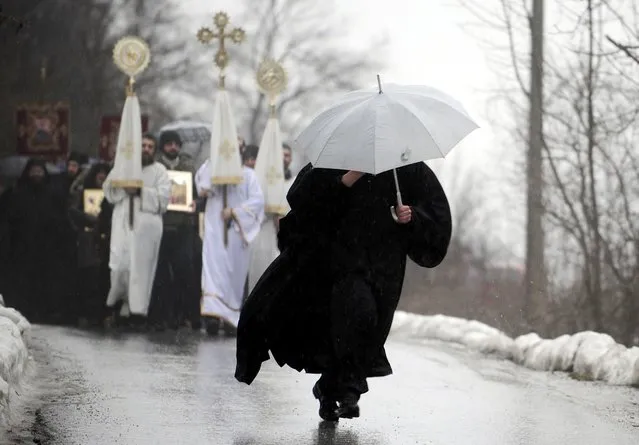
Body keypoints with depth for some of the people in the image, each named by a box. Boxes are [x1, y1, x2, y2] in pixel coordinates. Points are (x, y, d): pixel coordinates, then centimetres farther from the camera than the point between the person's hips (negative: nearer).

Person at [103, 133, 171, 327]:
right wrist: (124, 188, -11)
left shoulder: (159, 170, 6)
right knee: (120, 263, -4)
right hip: (123, 222, 2)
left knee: (141, 266, -5)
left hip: (147, 225, -2)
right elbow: (108, 188, 7)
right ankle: (117, 298, 19)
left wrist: (141, 191, -13)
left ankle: (137, 308, -3)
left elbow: (163, 197, -5)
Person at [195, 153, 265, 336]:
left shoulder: (247, 174, 8)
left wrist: (235, 211, -12)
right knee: (214, 266, -13)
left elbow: (257, 200, -1)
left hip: (236, 230, 1)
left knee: (235, 272, 0)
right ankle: (213, 313, -22)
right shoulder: (213, 170, 11)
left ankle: (232, 317, 5)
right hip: (215, 227, 0)